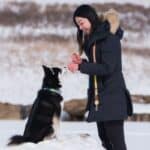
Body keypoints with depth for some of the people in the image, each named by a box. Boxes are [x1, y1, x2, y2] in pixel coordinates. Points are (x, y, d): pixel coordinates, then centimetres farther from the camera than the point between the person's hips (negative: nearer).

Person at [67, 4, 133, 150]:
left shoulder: (109, 37, -13)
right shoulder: (92, 39, 15)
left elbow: (107, 68, -19)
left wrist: (81, 67, -19)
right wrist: (82, 62, 0)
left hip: (112, 96, -9)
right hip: (98, 96, 9)